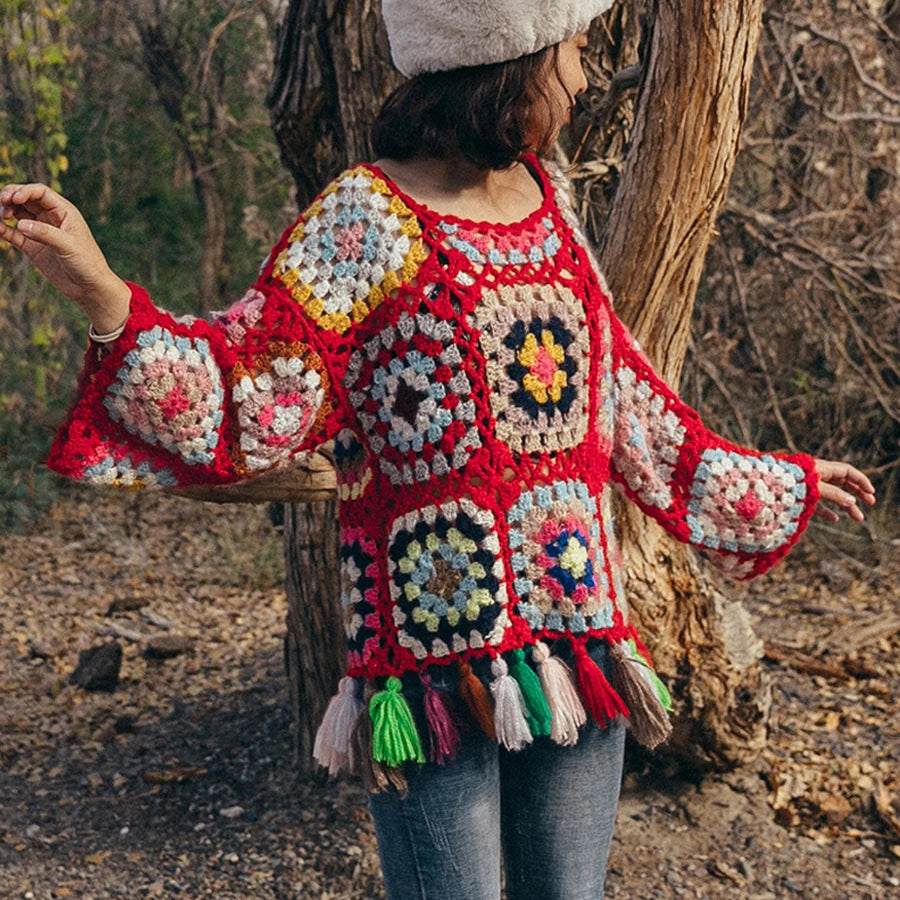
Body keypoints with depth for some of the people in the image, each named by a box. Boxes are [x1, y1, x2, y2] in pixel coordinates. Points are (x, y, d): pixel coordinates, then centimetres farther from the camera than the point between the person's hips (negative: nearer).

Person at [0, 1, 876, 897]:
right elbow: (247, 403, -16)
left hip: (578, 631, 6)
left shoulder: (547, 200, 10)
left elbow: (621, 394, 18)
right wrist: (103, 297, -33)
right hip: (434, 648, -6)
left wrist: (787, 487, 27)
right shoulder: (365, 220, -9)